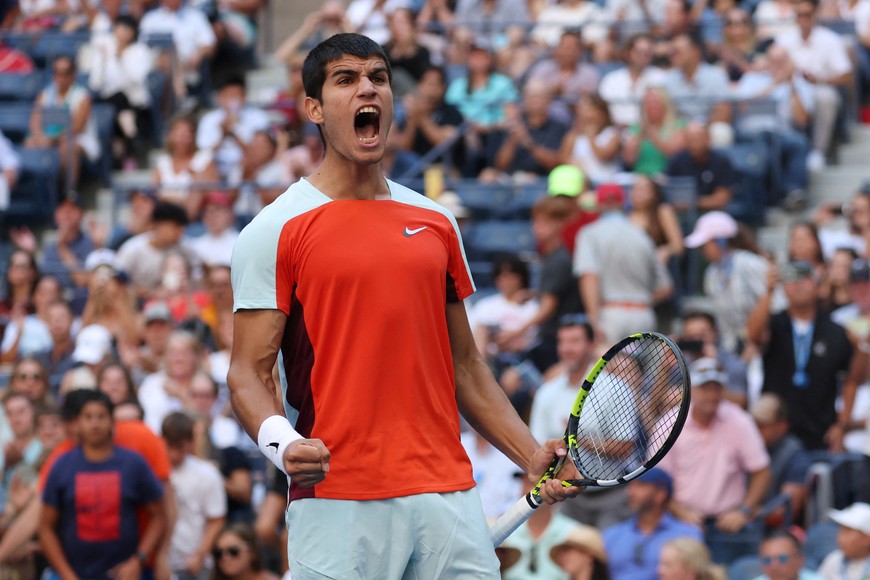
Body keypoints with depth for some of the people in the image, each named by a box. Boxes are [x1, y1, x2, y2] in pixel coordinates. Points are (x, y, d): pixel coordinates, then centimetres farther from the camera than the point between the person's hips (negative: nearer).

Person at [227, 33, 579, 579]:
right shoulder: (277, 230, 0)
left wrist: (533, 456, 10)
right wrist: (281, 442, -22)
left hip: (449, 497, 4)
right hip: (339, 505, -4)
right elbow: (249, 372, -3)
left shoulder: (437, 223, 15)